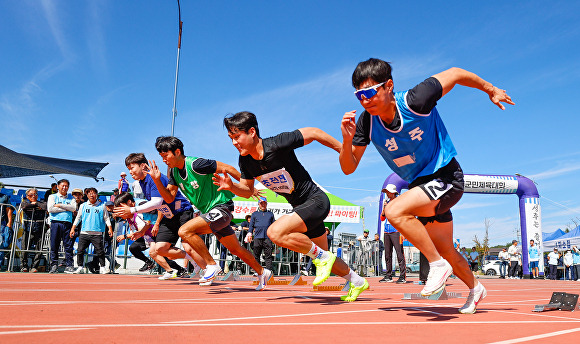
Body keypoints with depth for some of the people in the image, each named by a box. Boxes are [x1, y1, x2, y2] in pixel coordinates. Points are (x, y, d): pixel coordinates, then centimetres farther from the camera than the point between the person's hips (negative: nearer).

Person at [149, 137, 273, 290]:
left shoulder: (196, 164, -21)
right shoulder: (174, 171, 4)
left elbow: (227, 168, -15)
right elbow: (169, 197, 7)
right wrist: (157, 180, -9)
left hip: (222, 207, -9)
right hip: (209, 212, 9)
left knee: (185, 231, -22)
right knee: (236, 250, 17)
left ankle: (212, 266, -11)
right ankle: (262, 272, 35)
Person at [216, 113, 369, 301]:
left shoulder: (277, 145, -26)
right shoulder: (245, 161, -5)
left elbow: (313, 133, -16)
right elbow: (247, 190, 8)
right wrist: (231, 186, -13)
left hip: (316, 200, -8)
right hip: (300, 207, 8)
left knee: (276, 232, -28)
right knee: (324, 259, 17)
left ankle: (322, 257, -8)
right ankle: (357, 282, 40)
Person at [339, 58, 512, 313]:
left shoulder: (415, 101, -25)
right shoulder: (367, 122, -12)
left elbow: (455, 74, -9)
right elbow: (348, 168, -7)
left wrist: (491, 90, 5)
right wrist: (347, 140, -25)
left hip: (446, 178, -6)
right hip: (420, 185, 6)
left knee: (395, 211, -30)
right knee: (446, 251, 19)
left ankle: (438, 265, -11)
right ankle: (475, 288, 47)